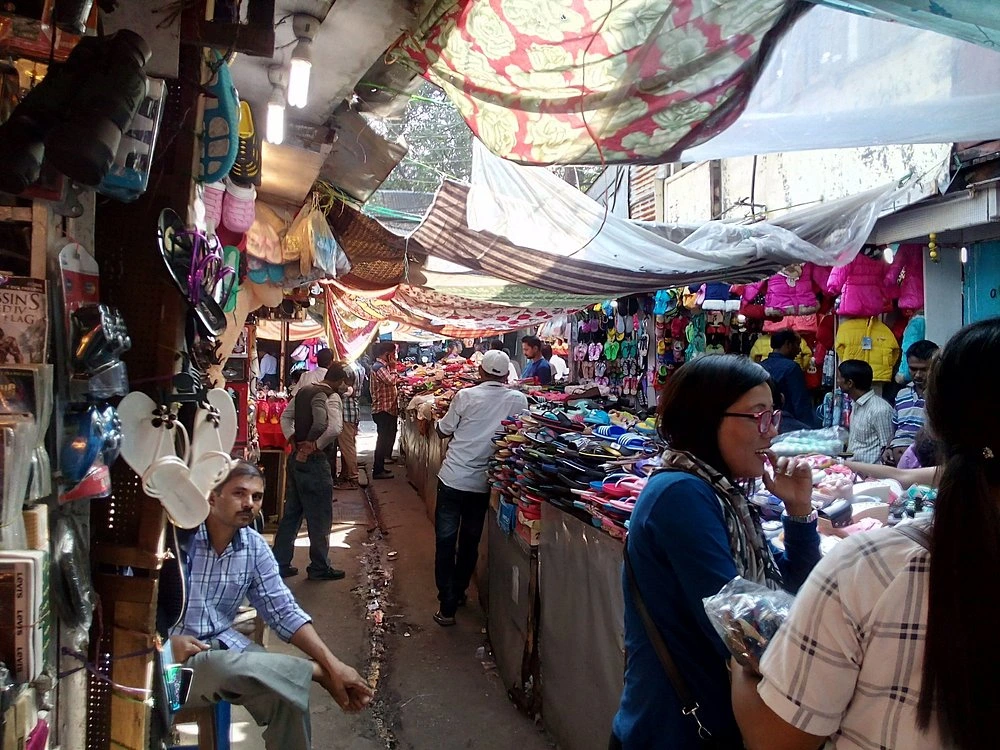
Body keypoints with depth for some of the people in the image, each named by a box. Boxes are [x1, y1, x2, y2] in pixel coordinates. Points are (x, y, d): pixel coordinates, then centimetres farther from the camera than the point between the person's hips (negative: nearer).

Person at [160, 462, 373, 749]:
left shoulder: (255, 548, 0)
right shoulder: (174, 534, -16)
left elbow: (284, 612, -2)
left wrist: (333, 663, -13)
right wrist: (165, 641, -29)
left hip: (222, 643, 5)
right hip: (165, 653, -4)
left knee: (286, 695, -19)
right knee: (226, 668, -34)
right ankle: (317, 672, -13)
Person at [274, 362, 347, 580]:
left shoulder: (303, 391, 9)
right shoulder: (332, 397, -15)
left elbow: (285, 417, 17)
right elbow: (335, 428, -30)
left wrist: (292, 440, 7)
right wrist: (316, 446, -17)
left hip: (296, 458, 8)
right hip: (314, 462, -8)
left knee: (291, 513, 16)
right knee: (319, 517, 5)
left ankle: (280, 564, 23)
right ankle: (319, 568, 15)